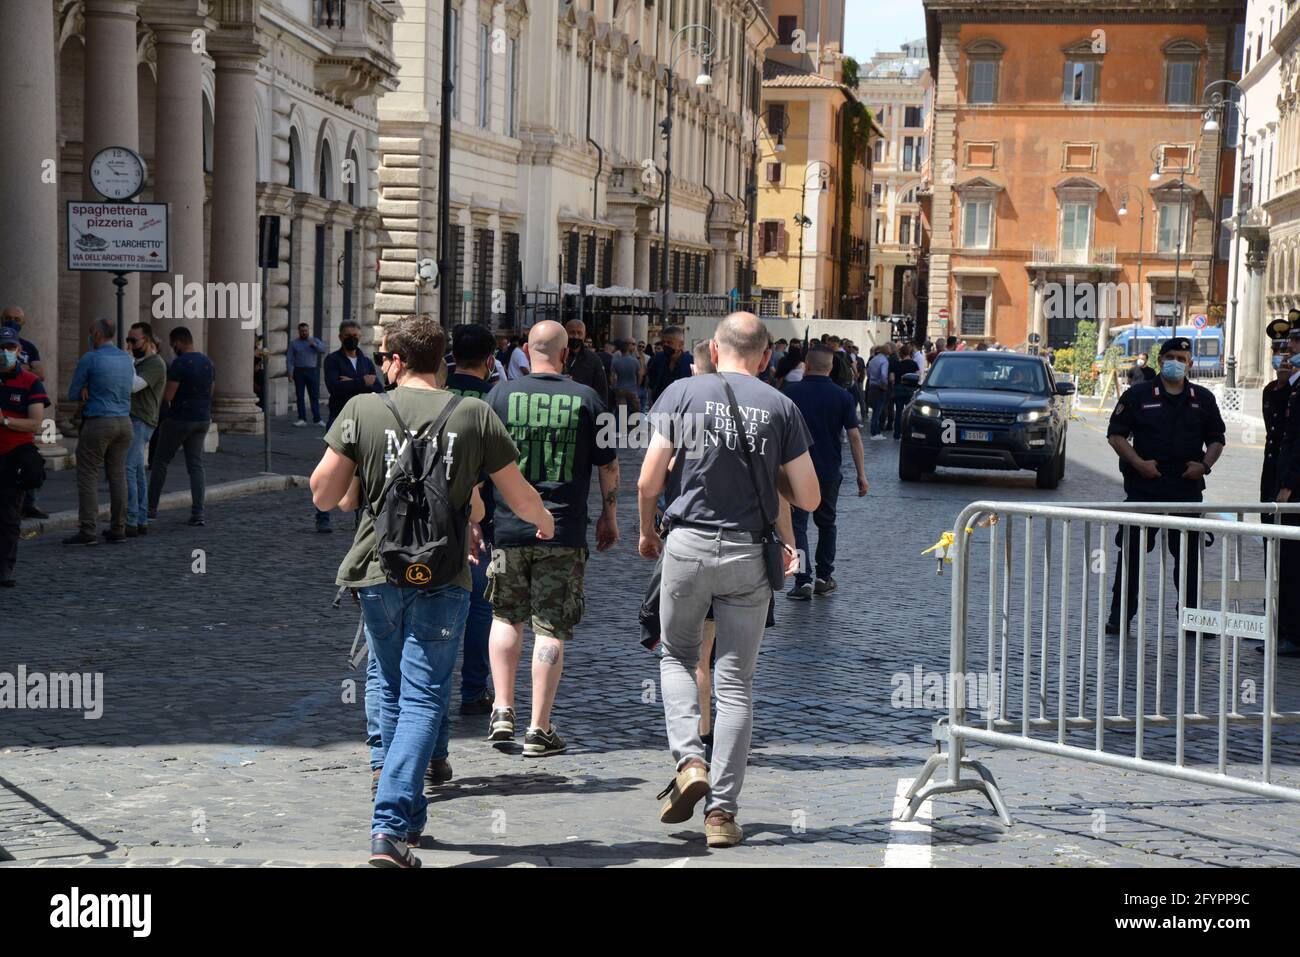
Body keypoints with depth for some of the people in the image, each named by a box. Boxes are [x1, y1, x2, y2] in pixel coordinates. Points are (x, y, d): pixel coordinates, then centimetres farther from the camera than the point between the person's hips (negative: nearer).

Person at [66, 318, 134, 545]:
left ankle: (87, 531, -7)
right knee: (118, 476, 9)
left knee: (88, 477, -2)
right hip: (124, 422, 6)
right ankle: (118, 529, 10)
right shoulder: (127, 359, 10)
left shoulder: (89, 359, -9)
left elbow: (73, 395, -2)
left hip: (98, 423, -6)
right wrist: (92, 390, 8)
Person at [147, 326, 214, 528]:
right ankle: (198, 513, -1)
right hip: (203, 420, 6)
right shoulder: (207, 362, 7)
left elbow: (168, 395, -17)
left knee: (160, 461, 9)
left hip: (180, 419, -6)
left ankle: (151, 507, 15)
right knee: (196, 465, 6)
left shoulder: (180, 363, -17)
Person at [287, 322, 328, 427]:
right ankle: (302, 419, 4)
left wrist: (314, 345, -18)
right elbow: (289, 359, 3)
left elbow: (324, 350, -4)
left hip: (312, 371, 0)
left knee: (314, 395, -1)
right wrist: (290, 372, -6)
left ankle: (317, 419, 0)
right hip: (299, 371, 0)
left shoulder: (315, 341, 9)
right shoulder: (293, 343, 7)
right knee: (300, 396, 1)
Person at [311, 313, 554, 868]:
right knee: (423, 701, 0)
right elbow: (519, 497, 6)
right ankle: (390, 828, -13)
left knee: (393, 696, 17)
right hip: (442, 577, -1)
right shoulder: (474, 415, 0)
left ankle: (409, 818, 29)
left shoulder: (362, 410, -1)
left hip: (376, 572, 2)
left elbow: (323, 495, -2)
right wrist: (545, 523, 27)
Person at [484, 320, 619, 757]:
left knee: (506, 616, 19)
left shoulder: (502, 394, -1)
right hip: (565, 532, -1)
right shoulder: (586, 398, -2)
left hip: (509, 527, 1)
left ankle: (503, 711, 12)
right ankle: (539, 730, 5)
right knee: (551, 628, 3)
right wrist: (609, 516, 17)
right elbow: (609, 465, 3)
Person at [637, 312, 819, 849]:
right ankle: (722, 810, 6)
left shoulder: (682, 393, -2)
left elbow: (648, 483, -2)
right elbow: (809, 499, 1)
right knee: (736, 683, 7)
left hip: (687, 545, 0)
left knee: (677, 656, 21)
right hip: (748, 553, 1)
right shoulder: (780, 407, 0)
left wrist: (646, 532, 16)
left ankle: (689, 760, 0)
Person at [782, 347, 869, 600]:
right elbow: (854, 436, -4)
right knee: (826, 523, 19)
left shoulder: (791, 393, -3)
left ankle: (803, 580, -14)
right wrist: (861, 474, 0)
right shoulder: (843, 397, -1)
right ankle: (824, 578, 24)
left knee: (798, 525, -1)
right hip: (829, 471, 2)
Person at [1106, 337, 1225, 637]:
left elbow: (1217, 439, 17)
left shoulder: (1203, 398, 12)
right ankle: (1120, 615, 6)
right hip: (1144, 487, -2)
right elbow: (1116, 434, 0)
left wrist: (1205, 465, -2)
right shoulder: (1138, 395, 2)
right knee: (1131, 552, 0)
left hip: (1188, 488, 3)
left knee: (1189, 555, 7)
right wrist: (1139, 463, -12)